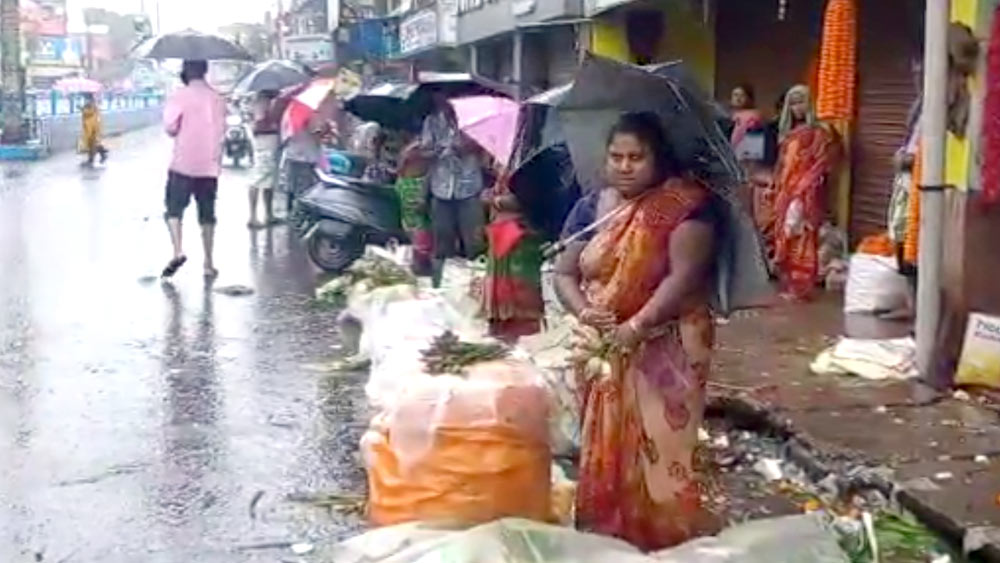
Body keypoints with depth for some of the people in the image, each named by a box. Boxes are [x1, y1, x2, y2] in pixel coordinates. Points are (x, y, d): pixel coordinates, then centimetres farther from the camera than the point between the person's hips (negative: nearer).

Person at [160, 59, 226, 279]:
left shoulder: (180, 96, -8)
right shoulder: (217, 98, 6)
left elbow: (170, 127, -12)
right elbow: (222, 129, 8)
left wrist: (182, 130, 7)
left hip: (183, 164, -4)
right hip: (210, 166, 4)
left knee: (174, 209, 3)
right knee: (207, 214, 10)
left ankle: (178, 251, -17)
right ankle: (208, 263, 11)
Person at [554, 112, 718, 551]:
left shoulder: (684, 204, -7)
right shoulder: (591, 207, 8)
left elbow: (686, 275, -17)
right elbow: (564, 273, 7)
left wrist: (636, 325, -26)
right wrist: (583, 311, -14)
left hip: (664, 348, -5)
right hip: (601, 348, 5)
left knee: (659, 451, -4)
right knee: (603, 449, 10)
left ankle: (665, 537, 7)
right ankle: (604, 535, 22)